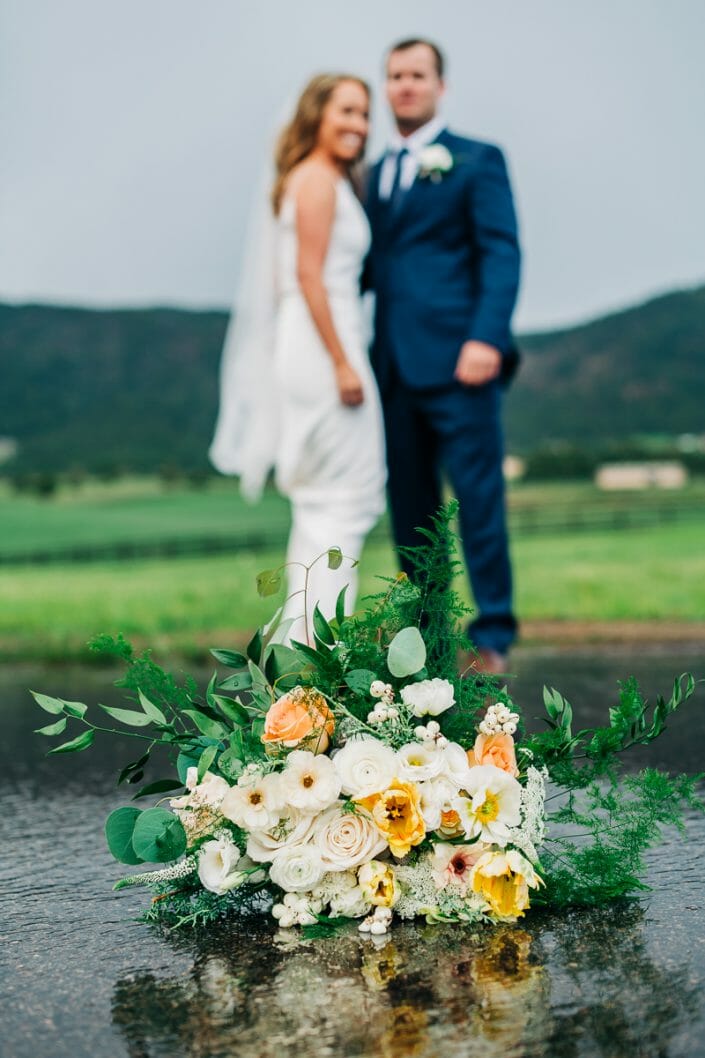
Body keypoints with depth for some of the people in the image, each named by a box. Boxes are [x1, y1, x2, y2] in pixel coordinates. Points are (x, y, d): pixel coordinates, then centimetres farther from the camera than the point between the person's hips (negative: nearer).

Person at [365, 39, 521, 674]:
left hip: (455, 359, -5)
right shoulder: (375, 173, 21)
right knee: (410, 507, 7)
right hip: (394, 364, 5)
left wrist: (488, 338, -17)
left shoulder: (476, 161, 5)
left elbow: (501, 255, -5)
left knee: (479, 497, -6)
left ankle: (493, 640, 1)